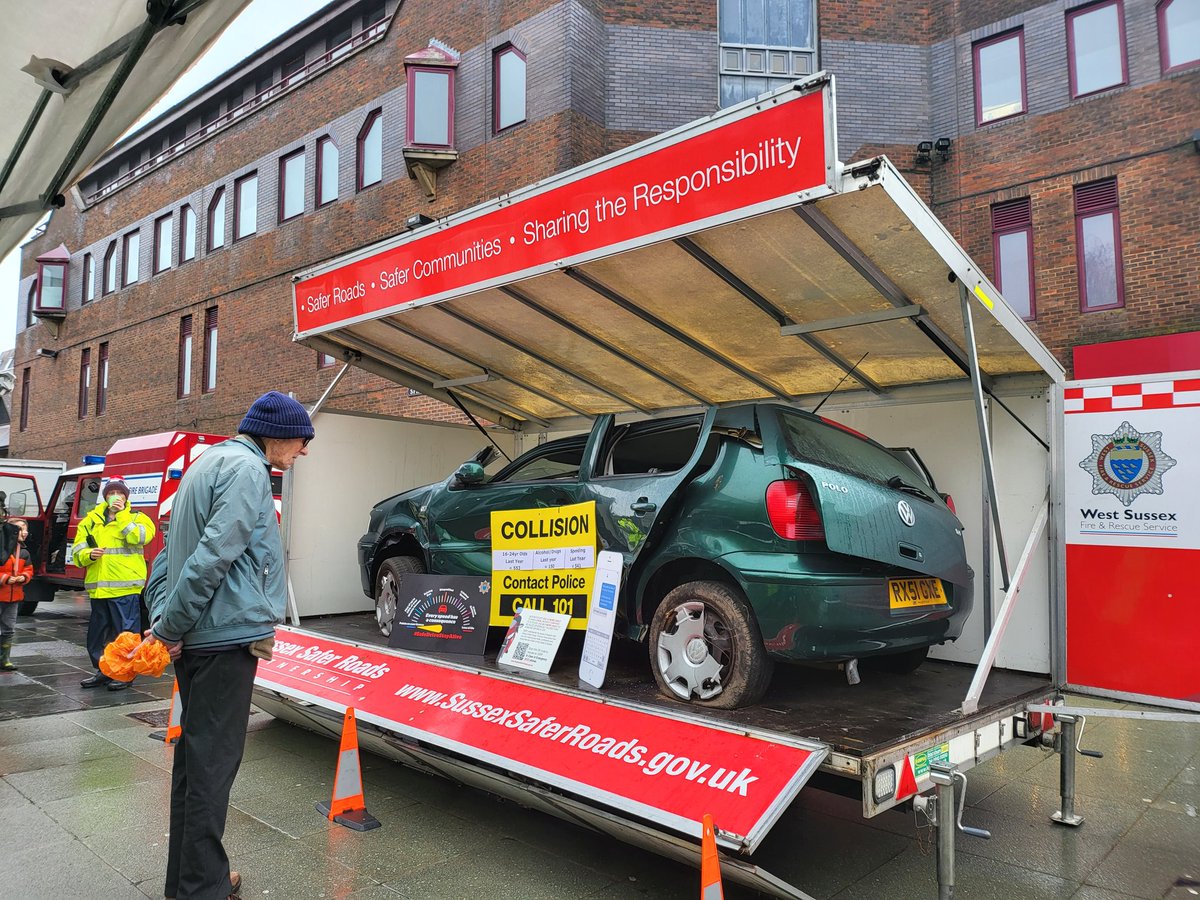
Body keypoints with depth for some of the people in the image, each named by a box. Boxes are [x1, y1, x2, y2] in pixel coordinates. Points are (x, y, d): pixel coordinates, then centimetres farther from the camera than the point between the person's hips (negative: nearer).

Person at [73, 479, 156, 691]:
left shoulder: (137, 517, 4)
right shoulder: (91, 520, 15)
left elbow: (139, 537, -18)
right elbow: (77, 550, 13)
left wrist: (121, 514, -14)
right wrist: (89, 554, -9)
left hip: (126, 587, -5)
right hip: (98, 588, 5)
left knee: (125, 632, -2)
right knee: (98, 632, 15)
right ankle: (103, 671, 28)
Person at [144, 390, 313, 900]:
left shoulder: (206, 464, 19)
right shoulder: (246, 468, -13)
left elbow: (169, 555, 18)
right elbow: (212, 556, -22)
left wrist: (161, 618, 11)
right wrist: (169, 627, -14)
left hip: (195, 637, 10)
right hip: (227, 634, -10)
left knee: (194, 754, 17)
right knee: (214, 762, -1)